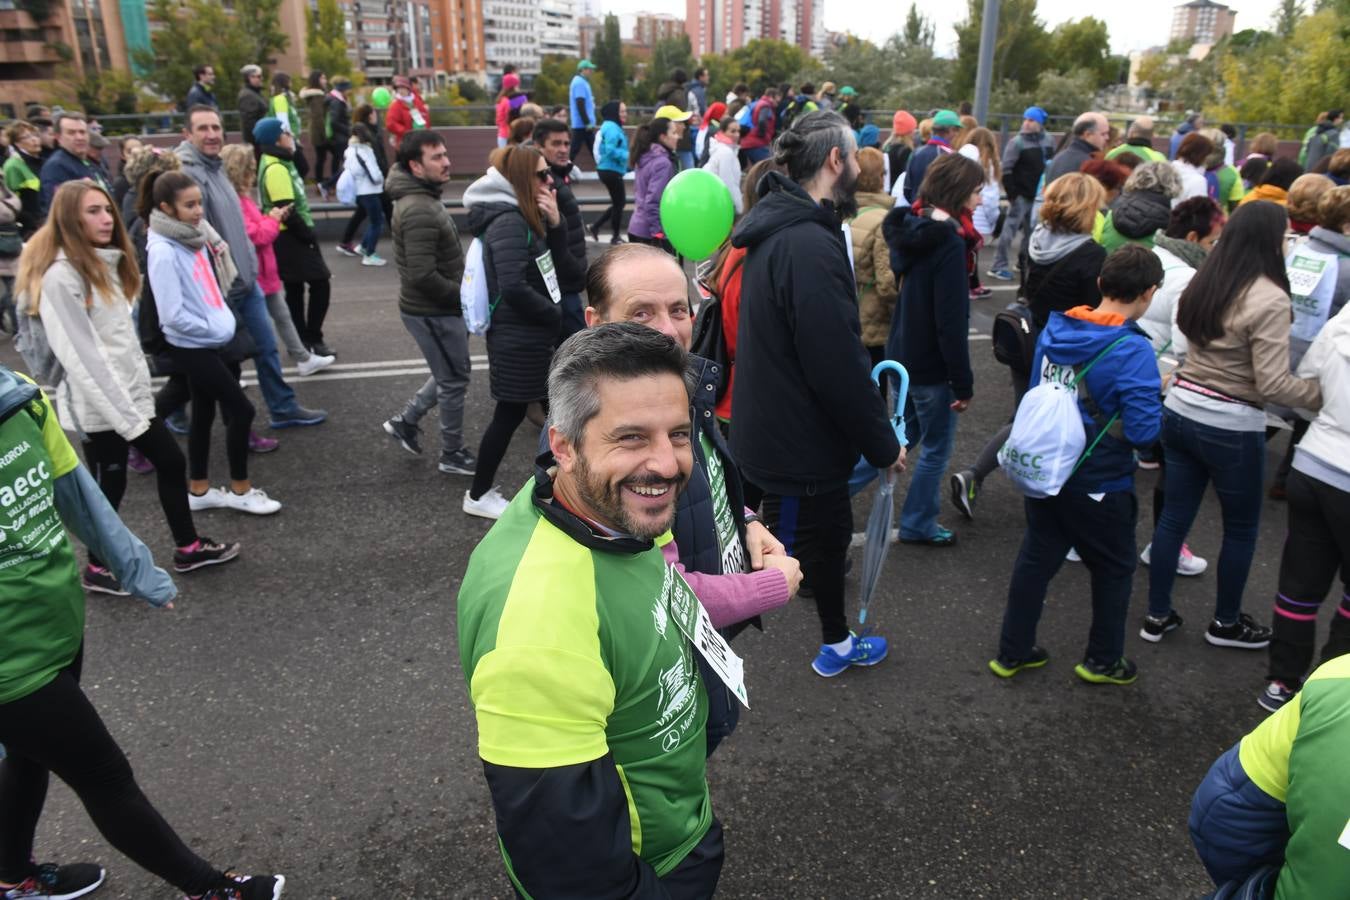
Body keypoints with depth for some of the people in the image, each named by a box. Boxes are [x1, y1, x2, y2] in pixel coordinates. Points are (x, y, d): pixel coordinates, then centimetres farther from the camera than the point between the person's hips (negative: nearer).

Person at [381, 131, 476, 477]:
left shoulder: (422, 198, 9)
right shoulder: (420, 211, -24)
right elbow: (423, 276, -29)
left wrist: (461, 294, 9)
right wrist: (464, 295, -16)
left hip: (438, 307, 10)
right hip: (433, 312, -10)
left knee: (450, 374, 23)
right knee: (454, 380, 5)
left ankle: (405, 421, 32)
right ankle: (453, 454, 21)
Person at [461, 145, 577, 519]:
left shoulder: (525, 218, 12)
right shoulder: (509, 222, -17)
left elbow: (566, 270, 9)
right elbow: (513, 287, -27)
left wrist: (555, 225, -5)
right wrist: (554, 314, -13)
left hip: (529, 336, 9)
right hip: (518, 339, -9)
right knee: (509, 415, 2)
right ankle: (479, 496, 16)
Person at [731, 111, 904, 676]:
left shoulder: (781, 228, 6)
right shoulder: (810, 246, -28)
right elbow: (837, 367, -28)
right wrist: (883, 444, -14)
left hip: (783, 430, 11)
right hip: (797, 443, -10)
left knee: (827, 535, 27)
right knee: (778, 552, 7)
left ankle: (837, 644, 48)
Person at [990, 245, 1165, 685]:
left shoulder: (1054, 330, -3)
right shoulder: (1132, 351, -23)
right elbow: (1143, 431, -23)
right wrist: (1155, 397, -4)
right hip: (1098, 485, -5)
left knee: (1036, 559, 18)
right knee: (1114, 569, 18)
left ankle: (1012, 652, 30)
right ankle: (1103, 661, 33)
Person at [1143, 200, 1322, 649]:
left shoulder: (1204, 282, 2)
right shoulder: (1269, 299, -19)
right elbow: (1272, 384, -20)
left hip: (1180, 410, 6)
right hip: (1231, 428, -6)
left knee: (1174, 516, 15)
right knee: (1241, 528, 15)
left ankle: (1157, 615, 26)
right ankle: (1226, 623, 31)